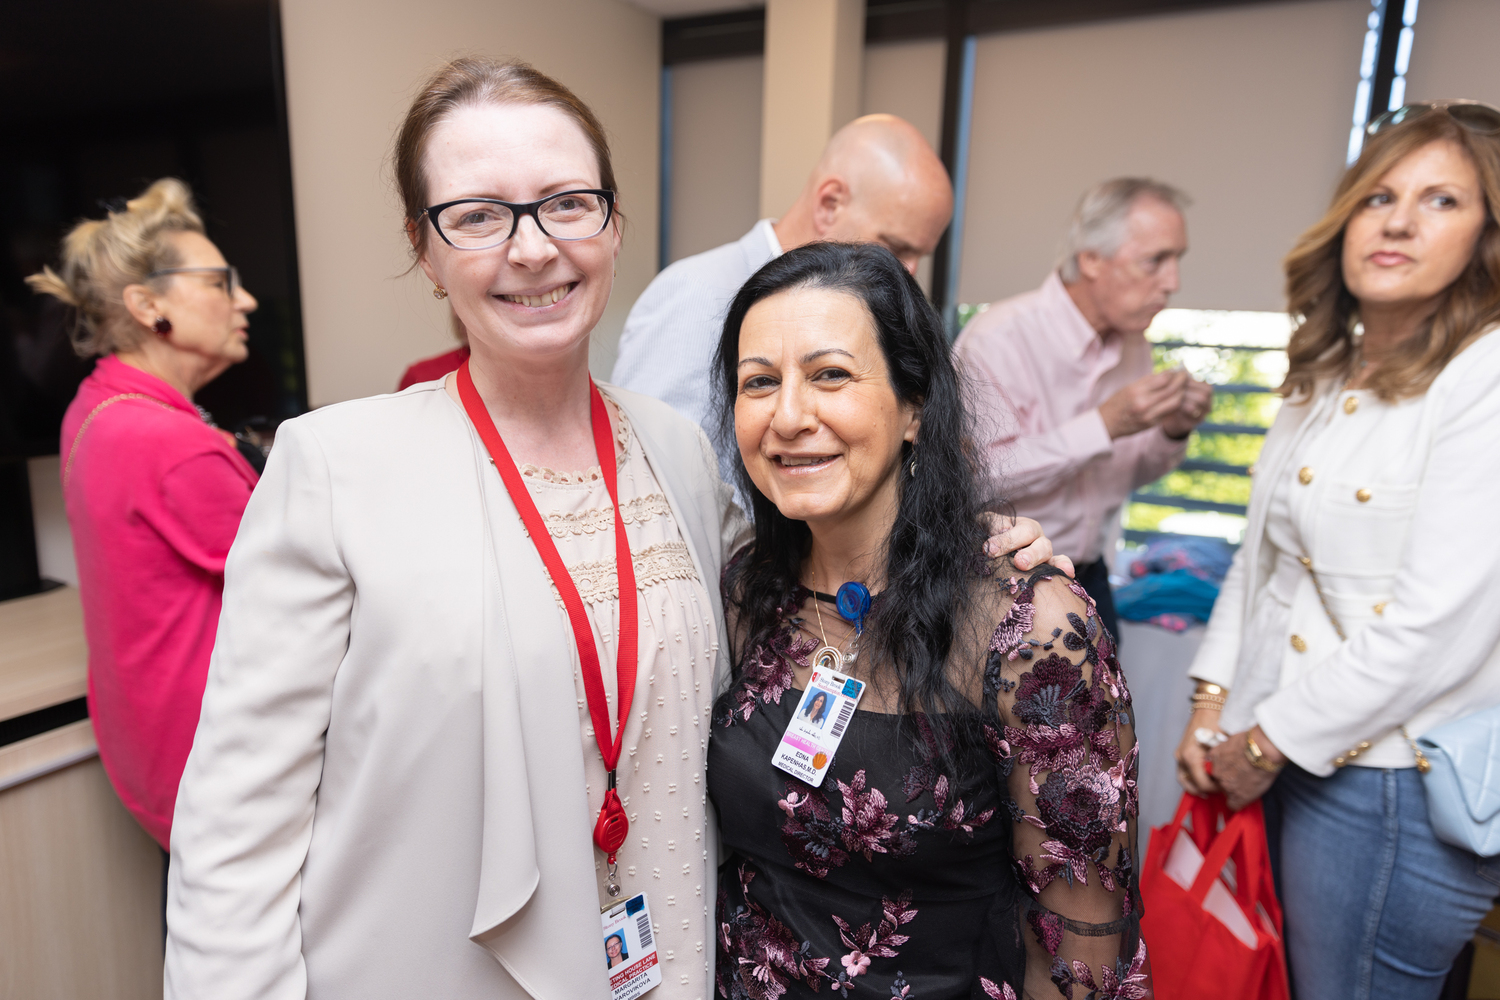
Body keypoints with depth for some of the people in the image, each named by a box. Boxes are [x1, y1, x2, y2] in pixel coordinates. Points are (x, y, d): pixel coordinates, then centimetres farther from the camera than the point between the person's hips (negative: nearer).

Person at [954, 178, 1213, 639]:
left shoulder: (1133, 344, 5)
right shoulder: (998, 338, -19)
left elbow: (1125, 474, 14)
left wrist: (1172, 432, -7)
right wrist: (1104, 425, -28)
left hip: (1086, 578, 7)